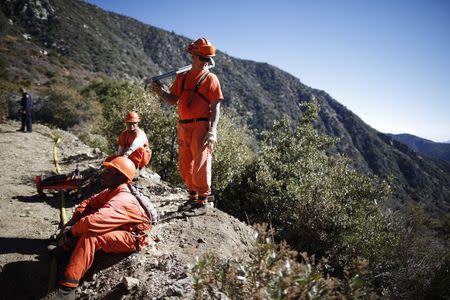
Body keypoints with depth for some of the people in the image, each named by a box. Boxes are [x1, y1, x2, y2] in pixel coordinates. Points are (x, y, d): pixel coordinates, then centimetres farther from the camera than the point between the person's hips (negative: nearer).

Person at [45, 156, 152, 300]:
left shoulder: (122, 200, -31)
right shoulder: (113, 191, 0)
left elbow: (93, 222, -41)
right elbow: (88, 203, 7)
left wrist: (72, 231, -22)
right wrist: (72, 222, -9)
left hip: (132, 239, -10)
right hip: (120, 229, 10)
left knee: (90, 236, -32)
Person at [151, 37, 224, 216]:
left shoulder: (210, 78, -2)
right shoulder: (182, 77, 17)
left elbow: (216, 107, -8)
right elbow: (173, 100, 15)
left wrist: (212, 130, -18)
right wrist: (160, 92, -4)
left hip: (201, 127, -7)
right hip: (183, 127, 7)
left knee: (201, 165, -5)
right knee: (185, 166, 13)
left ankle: (202, 203, 5)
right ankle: (193, 197, 29)